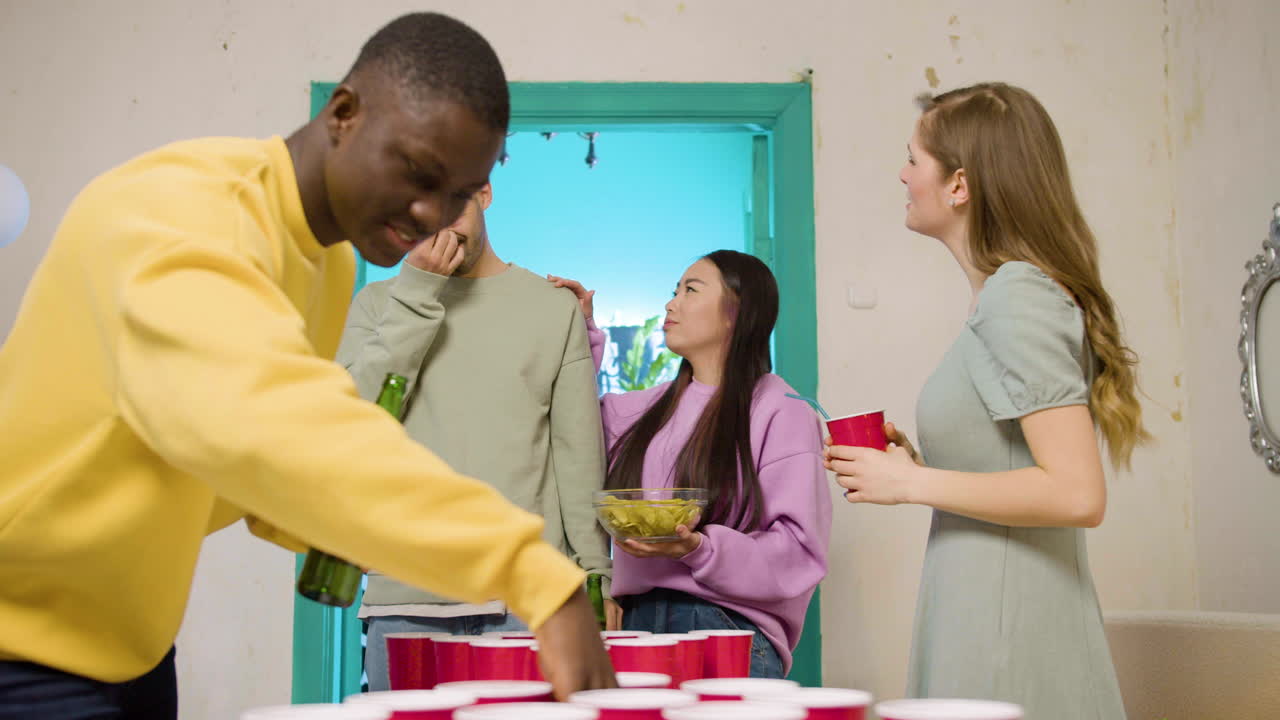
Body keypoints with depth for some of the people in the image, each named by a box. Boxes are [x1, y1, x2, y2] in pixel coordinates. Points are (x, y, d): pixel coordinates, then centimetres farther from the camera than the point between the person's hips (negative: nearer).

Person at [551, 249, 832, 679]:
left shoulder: (780, 412, -3)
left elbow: (800, 550, -8)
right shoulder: (653, 407, 16)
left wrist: (699, 549, -22)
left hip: (731, 631, -5)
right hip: (638, 623, 5)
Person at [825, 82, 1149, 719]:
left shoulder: (1017, 297, -15)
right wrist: (916, 464, 7)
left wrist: (911, 483, -16)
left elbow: (1076, 494, -23)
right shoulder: (1008, 292, 12)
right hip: (977, 614, 9)